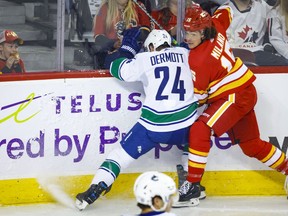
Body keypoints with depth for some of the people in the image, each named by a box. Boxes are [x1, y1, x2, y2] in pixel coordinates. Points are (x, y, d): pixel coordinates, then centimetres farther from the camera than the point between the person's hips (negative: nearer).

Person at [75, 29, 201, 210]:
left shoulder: (145, 59, 2)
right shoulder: (185, 54, 9)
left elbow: (118, 69, 8)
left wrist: (128, 47, 23)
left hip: (154, 125, -2)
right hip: (185, 123, 2)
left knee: (123, 153, 8)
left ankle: (94, 191, -2)